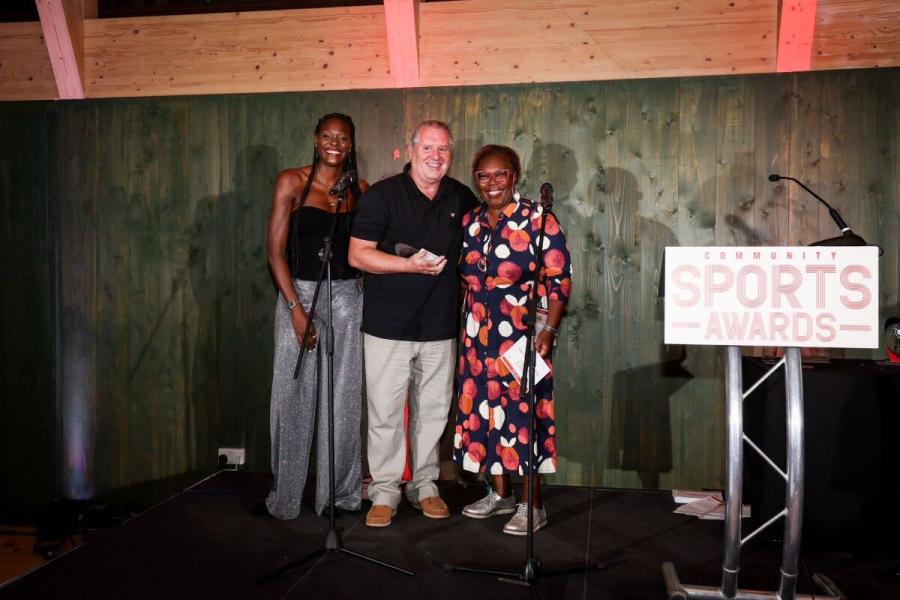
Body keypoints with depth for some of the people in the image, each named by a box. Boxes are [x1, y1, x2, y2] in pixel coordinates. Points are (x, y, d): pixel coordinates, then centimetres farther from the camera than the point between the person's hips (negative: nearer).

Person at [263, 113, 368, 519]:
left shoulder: (360, 190, 8)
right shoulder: (291, 182, -1)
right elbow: (276, 251, -6)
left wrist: (345, 211, -3)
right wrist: (296, 308, -12)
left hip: (347, 297, 3)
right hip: (298, 293, -2)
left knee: (343, 399, 7)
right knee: (293, 397, 3)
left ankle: (341, 491, 23)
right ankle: (286, 495, 20)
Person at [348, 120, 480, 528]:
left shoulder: (462, 199, 9)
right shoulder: (382, 195, -4)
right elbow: (358, 254, -9)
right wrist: (409, 265, -19)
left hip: (441, 326, 4)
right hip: (388, 326, -3)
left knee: (433, 410, 11)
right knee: (385, 412, 1)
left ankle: (424, 485, 26)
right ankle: (385, 491, 16)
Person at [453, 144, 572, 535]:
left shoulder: (537, 219, -8)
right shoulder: (469, 222, 9)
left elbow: (559, 280, -10)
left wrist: (548, 331, -18)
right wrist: (467, 327, 13)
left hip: (522, 337, -6)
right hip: (479, 337, 6)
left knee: (523, 412, -2)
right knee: (484, 409, 11)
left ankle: (532, 505, 13)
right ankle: (500, 494, 28)